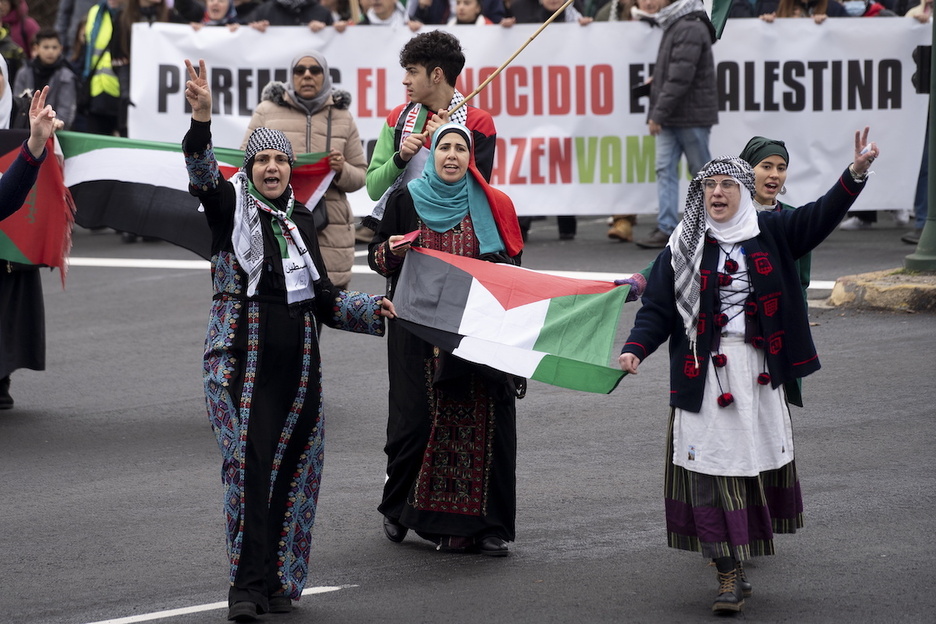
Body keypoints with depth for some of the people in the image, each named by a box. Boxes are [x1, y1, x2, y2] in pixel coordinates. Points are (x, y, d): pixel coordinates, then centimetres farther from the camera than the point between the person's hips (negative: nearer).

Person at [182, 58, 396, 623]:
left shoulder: (301, 220, 16)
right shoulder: (231, 206, 1)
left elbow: (323, 295, 22)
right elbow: (203, 177, -21)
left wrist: (370, 309, 7)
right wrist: (201, 121, -37)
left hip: (297, 359, 5)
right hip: (242, 355, -5)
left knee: (292, 469, 5)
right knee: (248, 462, -15)